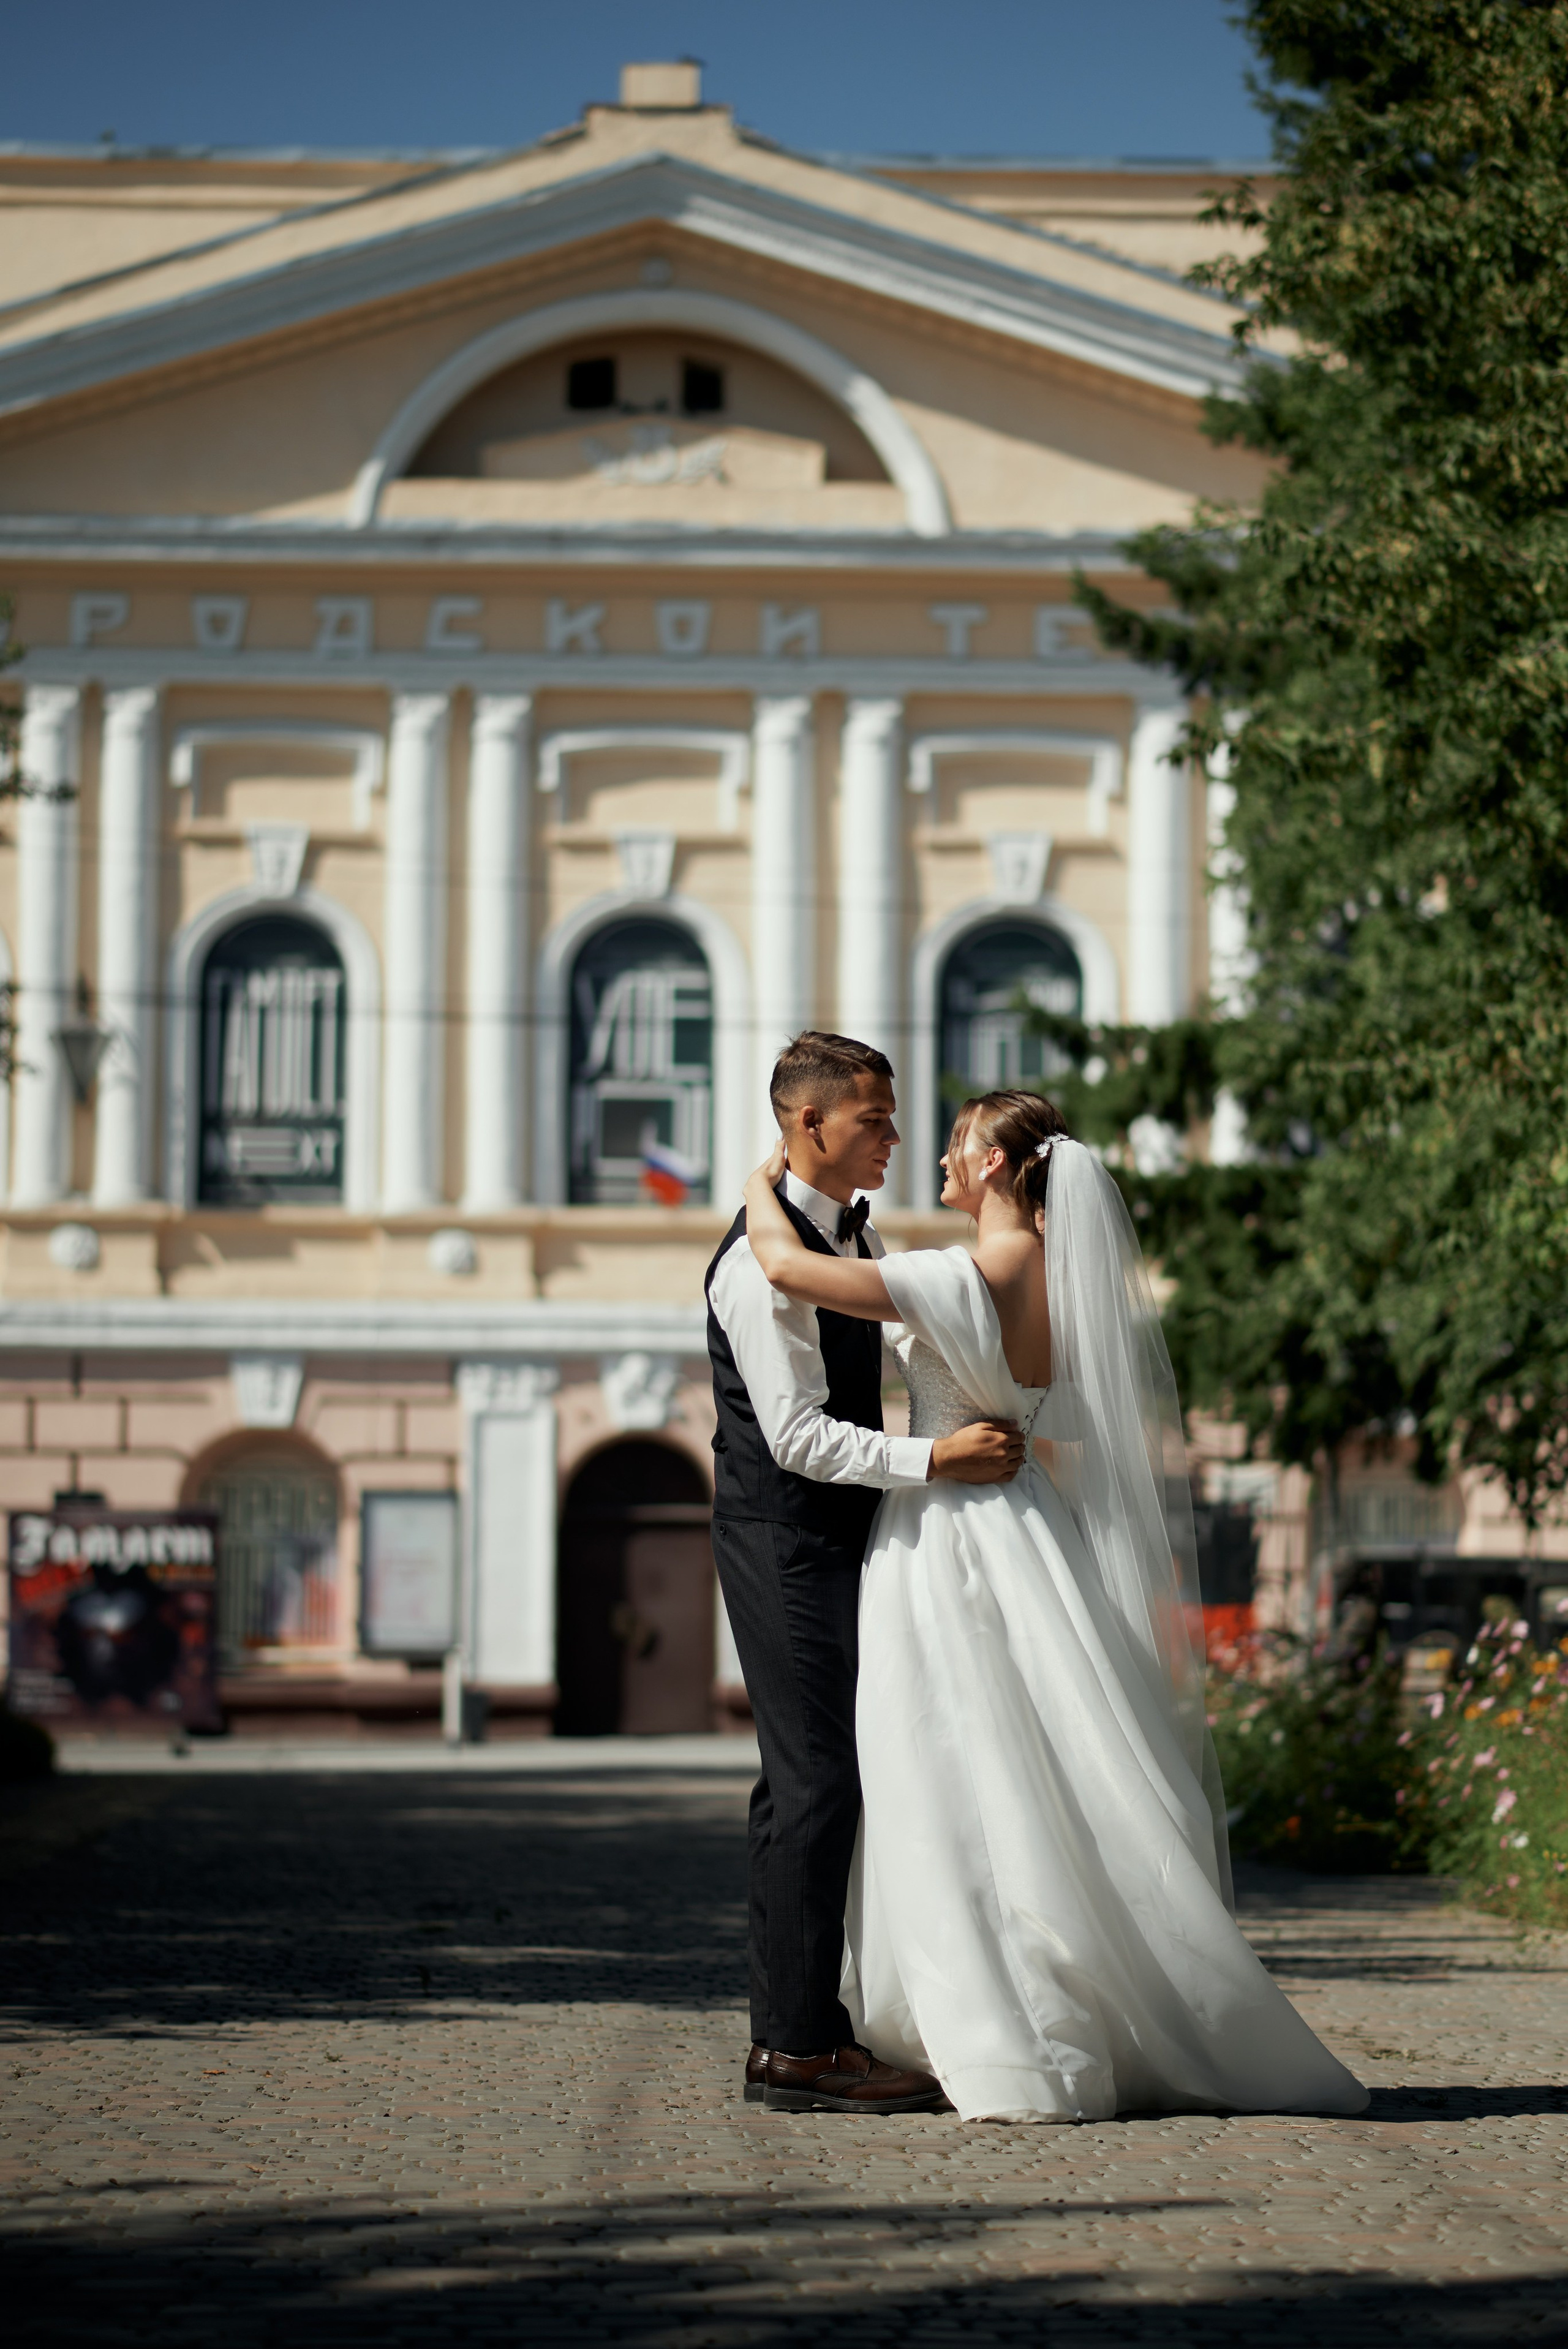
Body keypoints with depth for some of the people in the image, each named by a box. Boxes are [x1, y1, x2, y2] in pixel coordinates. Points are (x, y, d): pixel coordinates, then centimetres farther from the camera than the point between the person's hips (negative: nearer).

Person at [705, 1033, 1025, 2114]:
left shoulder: (858, 1236, 14)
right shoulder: (763, 1260, -17)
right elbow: (798, 1435, -22)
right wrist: (932, 1460, -26)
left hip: (839, 1540, 10)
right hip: (787, 1543, -10)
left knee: (814, 1781, 10)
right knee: (818, 1780, -12)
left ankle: (792, 2031, 14)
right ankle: (801, 2045, -10)